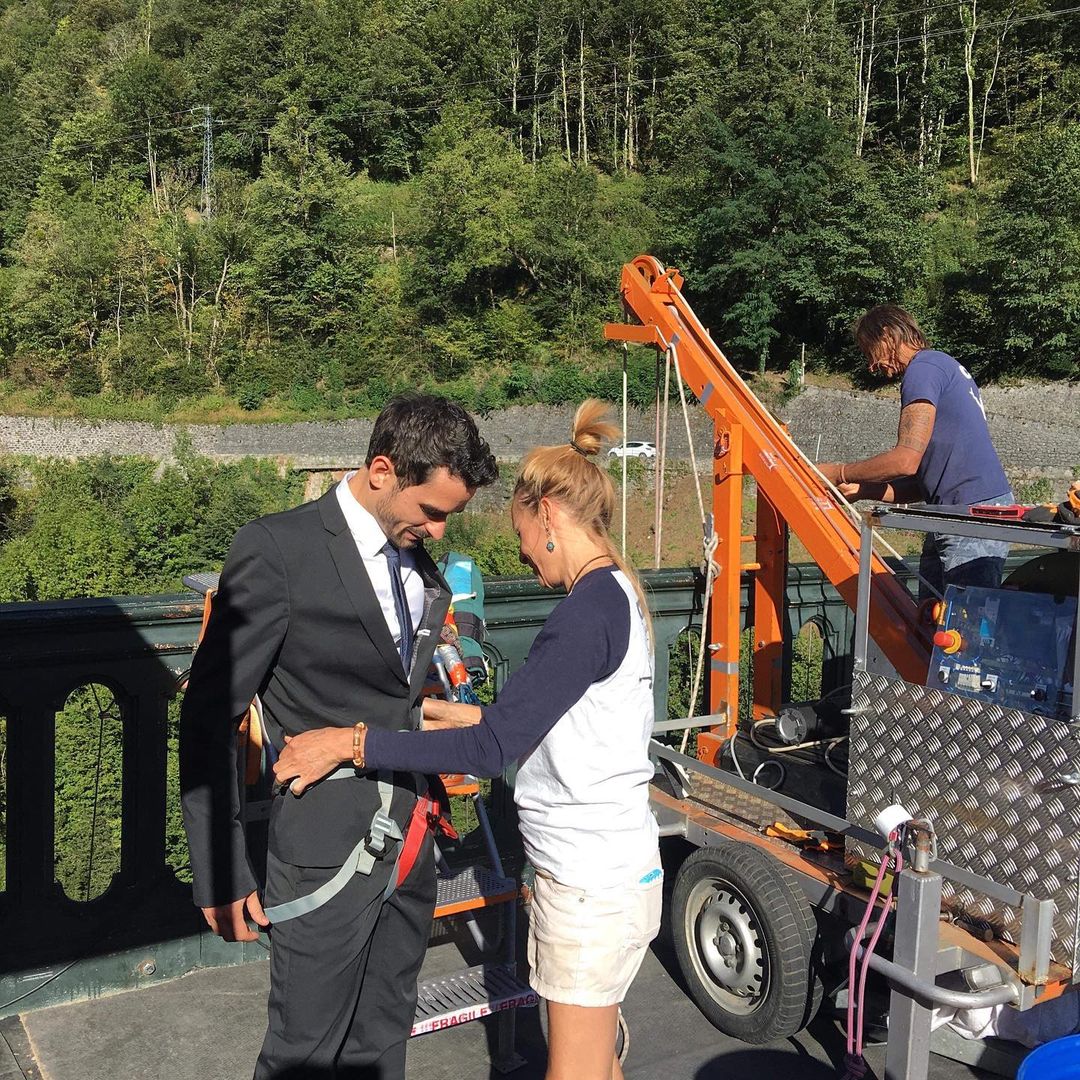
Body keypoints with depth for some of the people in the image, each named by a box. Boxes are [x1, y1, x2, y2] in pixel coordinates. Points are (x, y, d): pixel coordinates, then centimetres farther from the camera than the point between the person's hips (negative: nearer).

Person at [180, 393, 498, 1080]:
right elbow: (210, 715, -13)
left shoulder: (422, 563, 7)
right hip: (327, 850, -6)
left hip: (409, 844, 6)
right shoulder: (279, 549, -15)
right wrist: (222, 871, -13)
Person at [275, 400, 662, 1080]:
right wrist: (475, 716, 17)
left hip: (593, 883, -9)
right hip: (603, 863, 9)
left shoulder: (591, 609, -23)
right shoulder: (617, 593, 7)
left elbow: (493, 749, -25)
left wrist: (351, 744, -21)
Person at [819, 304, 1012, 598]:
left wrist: (839, 473, -3)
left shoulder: (923, 368, -7)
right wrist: (861, 490, 16)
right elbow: (926, 481, 22)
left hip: (974, 513, -10)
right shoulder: (945, 367, 25)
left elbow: (906, 460, -16)